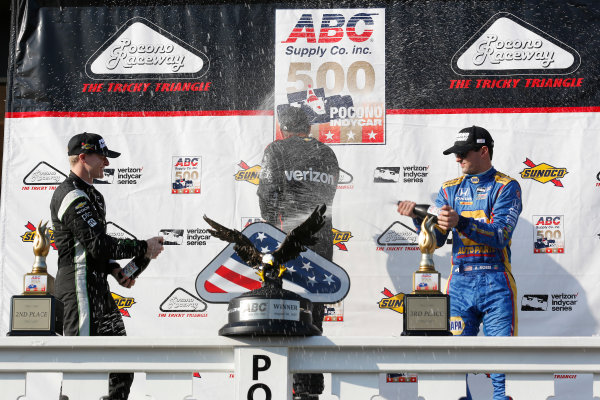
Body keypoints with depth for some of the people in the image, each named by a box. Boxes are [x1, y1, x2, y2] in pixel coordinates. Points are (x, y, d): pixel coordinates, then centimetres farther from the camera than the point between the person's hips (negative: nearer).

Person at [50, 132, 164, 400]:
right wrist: (144, 248, -15)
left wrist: (115, 271, 9)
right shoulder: (73, 197, -17)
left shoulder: (89, 194, 17)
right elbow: (98, 244, -23)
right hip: (80, 285, -11)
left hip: (96, 284, 11)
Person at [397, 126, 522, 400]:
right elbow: (436, 239, 8)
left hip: (495, 285, -4)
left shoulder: (506, 187, 1)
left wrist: (460, 222, -27)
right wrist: (417, 216, -10)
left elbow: (500, 235, -14)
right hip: (459, 285, 4)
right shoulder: (450, 189, 14)